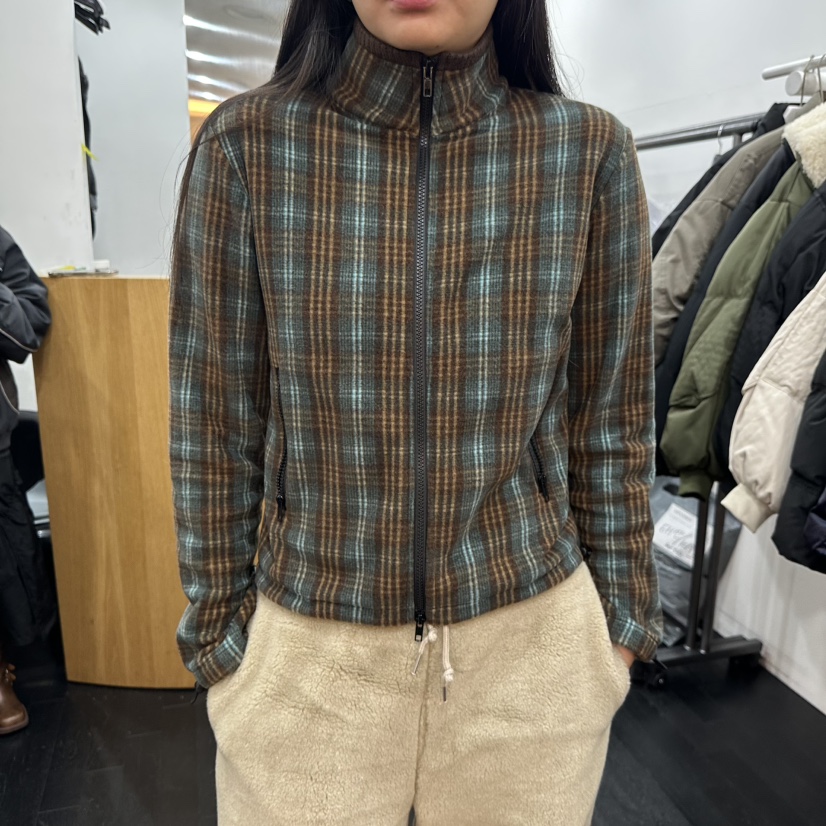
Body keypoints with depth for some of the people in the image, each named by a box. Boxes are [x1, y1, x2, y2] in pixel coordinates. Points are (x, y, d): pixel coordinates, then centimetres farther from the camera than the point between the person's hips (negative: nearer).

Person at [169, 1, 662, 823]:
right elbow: (212, 423, -3)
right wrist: (218, 630, 3)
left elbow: (611, 422, 1)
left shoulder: (589, 151, -5)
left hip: (535, 644, 2)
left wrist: (619, 620, 7)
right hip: (305, 649, 0)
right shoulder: (247, 144, -8)